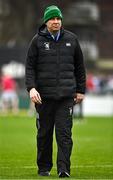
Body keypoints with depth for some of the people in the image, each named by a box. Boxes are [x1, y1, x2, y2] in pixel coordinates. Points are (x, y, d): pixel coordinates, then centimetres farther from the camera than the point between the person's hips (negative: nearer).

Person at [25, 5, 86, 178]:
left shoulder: (71, 39, 8)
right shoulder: (38, 40, 3)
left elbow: (79, 66, 15)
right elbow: (30, 66, 1)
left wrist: (81, 90, 13)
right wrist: (31, 88, -13)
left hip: (66, 95, 0)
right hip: (44, 95, 0)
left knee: (64, 133, -8)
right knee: (44, 133, 7)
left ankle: (64, 168, -9)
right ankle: (44, 167, 18)